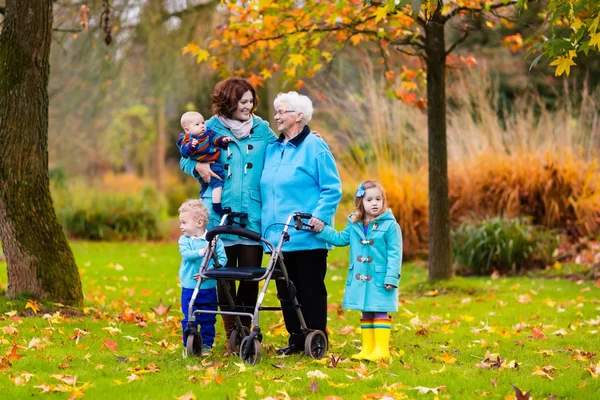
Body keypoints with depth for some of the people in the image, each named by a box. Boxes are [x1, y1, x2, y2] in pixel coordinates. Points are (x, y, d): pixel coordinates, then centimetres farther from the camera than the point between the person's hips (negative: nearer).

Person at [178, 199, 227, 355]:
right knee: (189, 318, 3)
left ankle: (206, 344, 22)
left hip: (209, 288, 0)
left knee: (208, 319, 9)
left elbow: (222, 258, -6)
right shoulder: (184, 240, 0)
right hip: (189, 288, 0)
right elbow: (186, 254, -17)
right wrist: (202, 252, -28)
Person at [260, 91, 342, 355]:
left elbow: (332, 188, -9)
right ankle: (296, 339, 18)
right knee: (285, 291, 10)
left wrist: (320, 216, -20)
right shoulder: (272, 149, 14)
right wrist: (266, 224, 14)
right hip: (278, 234, 7)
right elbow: (265, 189, 22)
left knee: (310, 291, -1)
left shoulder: (314, 147, -7)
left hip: (307, 237, -7)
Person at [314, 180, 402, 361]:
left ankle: (381, 350, 0)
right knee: (365, 313, 11)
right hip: (359, 279, 5)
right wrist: (321, 229, 6)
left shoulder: (390, 225, -9)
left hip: (379, 280, -5)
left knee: (380, 313, -3)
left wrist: (391, 277, -15)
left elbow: (394, 254, -10)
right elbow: (340, 238, 17)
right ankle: (367, 348, 17)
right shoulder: (354, 225, 7)